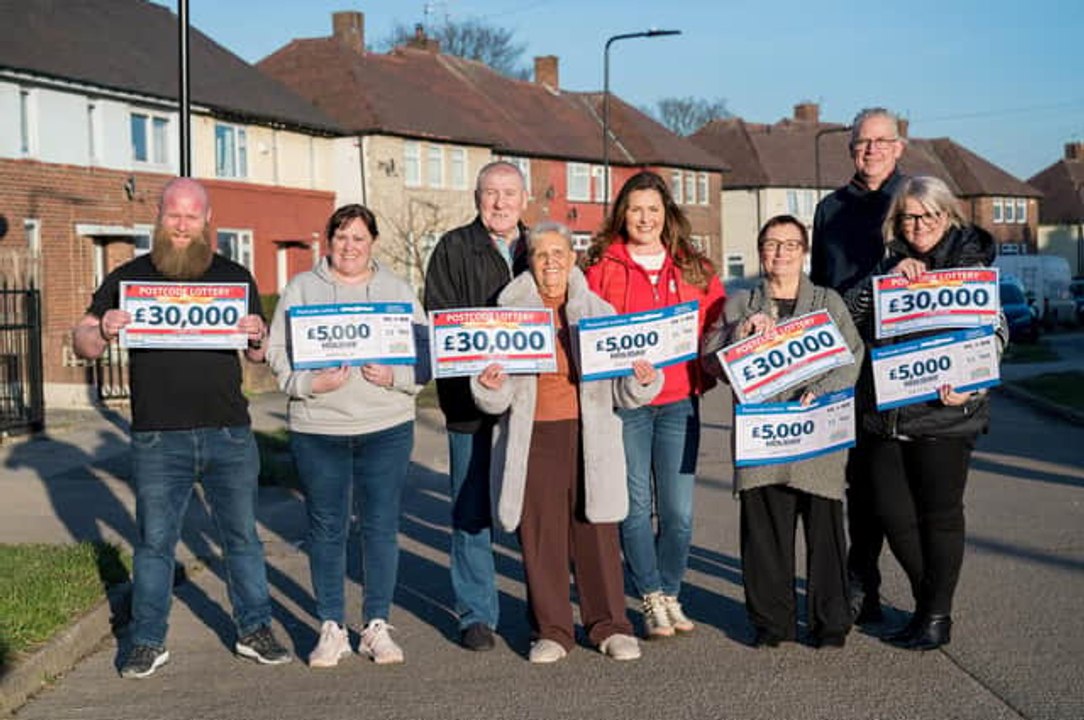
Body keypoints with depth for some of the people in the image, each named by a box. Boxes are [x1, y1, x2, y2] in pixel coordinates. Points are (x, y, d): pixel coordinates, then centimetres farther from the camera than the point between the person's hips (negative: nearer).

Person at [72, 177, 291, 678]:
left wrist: (256, 338, -11)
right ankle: (148, 642, 17)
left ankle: (255, 630, 20)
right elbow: (82, 344, 4)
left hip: (229, 435, 1)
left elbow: (259, 356, 13)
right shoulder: (129, 278, 5)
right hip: (158, 439, -1)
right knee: (154, 541, 6)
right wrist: (102, 331, -19)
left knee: (242, 536, 9)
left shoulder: (235, 278, 9)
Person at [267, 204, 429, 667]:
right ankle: (331, 629, 16)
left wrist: (394, 376, -12)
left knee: (381, 525, 4)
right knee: (326, 528, 5)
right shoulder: (302, 289, 6)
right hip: (318, 428, 0)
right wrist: (310, 382, -15)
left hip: (387, 427, 1)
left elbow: (424, 354, 6)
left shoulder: (397, 289, 9)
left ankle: (377, 626, 16)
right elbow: (277, 351, 1)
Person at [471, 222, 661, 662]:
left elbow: (622, 393, 8)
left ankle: (609, 626, 15)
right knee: (540, 537, 2)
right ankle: (551, 630, 14)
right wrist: (489, 386, -17)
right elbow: (496, 401, 5)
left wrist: (643, 380, -13)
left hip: (589, 438, 0)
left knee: (597, 534, 3)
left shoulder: (600, 312, 10)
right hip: (534, 439, 0)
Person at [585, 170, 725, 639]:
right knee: (636, 506, 0)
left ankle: (670, 594, 19)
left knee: (678, 509, 3)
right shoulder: (602, 265, 4)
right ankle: (651, 599, 12)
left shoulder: (694, 268, 11)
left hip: (679, 401, 2)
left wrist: (705, 375, -1)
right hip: (624, 402, -2)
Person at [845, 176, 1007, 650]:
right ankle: (928, 603, 25)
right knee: (893, 513, 6)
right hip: (885, 414, 4)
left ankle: (937, 616, 16)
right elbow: (851, 312, 3)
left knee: (940, 515, 4)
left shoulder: (970, 266, 0)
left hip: (944, 413, -4)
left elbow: (995, 332, -4)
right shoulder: (890, 265, 13)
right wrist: (888, 278, -12)